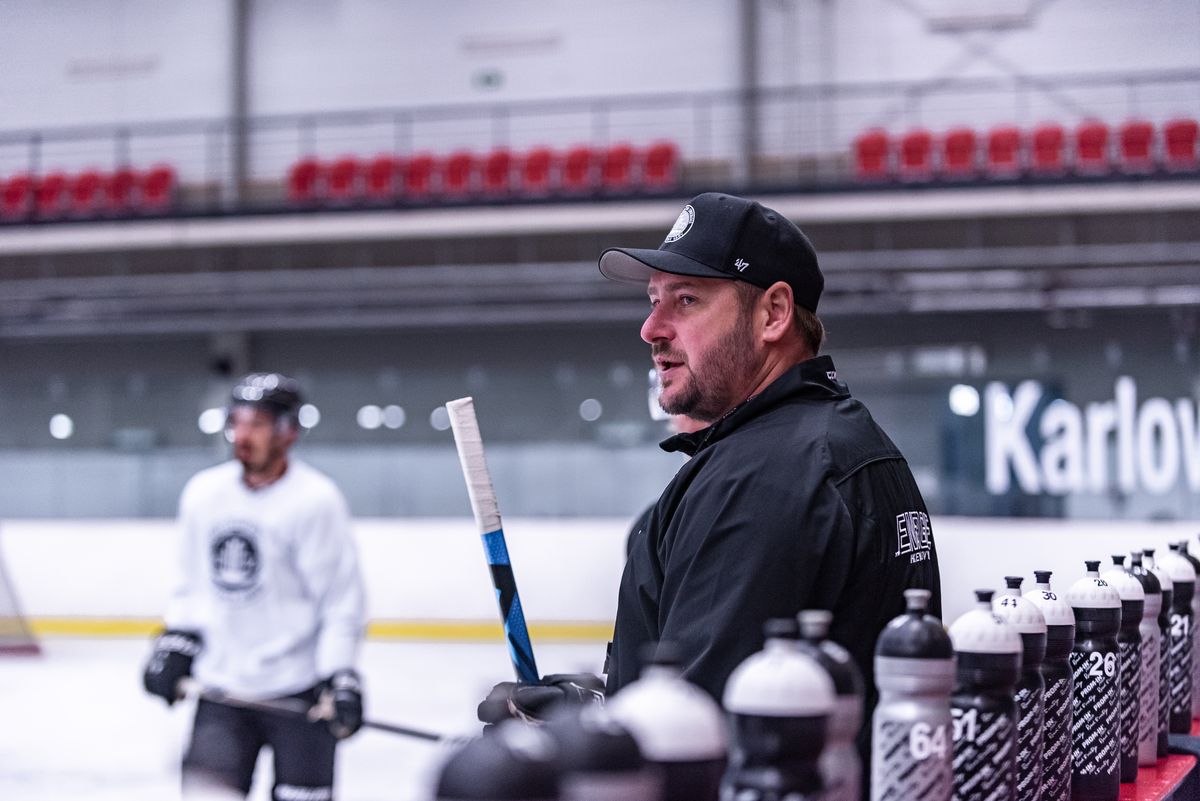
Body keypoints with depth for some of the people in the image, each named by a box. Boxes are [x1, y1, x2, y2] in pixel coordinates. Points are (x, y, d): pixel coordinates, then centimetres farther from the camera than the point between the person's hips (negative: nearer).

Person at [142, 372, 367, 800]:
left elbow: (342, 601, -11)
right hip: (222, 688, 5)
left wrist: (341, 677, -17)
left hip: (299, 691, -4)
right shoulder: (203, 492, 6)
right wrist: (175, 645, 9)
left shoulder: (316, 500, -12)